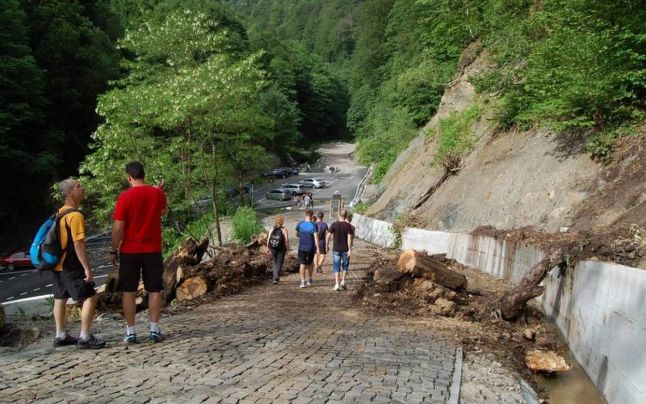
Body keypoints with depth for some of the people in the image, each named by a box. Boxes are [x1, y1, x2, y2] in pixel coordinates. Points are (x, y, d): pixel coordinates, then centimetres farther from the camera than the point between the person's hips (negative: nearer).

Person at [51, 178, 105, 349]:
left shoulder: (60, 213, 10)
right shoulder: (75, 215, -19)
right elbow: (78, 244, -23)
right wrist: (87, 268, -21)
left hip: (58, 264, 10)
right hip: (71, 266, -10)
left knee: (60, 299, 16)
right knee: (90, 297, -6)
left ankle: (60, 336, 26)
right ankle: (85, 338, -4)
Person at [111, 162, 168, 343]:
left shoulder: (125, 197, -11)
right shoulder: (157, 193, -2)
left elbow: (118, 228, -10)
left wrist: (114, 250, 0)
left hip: (130, 251, -2)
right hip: (153, 250, 2)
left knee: (129, 291, 7)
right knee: (154, 290, 8)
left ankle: (131, 332, 9)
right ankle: (154, 330, 8)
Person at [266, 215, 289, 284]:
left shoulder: (272, 229, 2)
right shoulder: (284, 230, -8)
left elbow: (268, 239, 1)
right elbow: (286, 240, -13)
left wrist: (268, 248, 11)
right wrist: (287, 249, -3)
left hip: (273, 249, 4)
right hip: (281, 249, -4)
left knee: (275, 262, 21)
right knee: (279, 263, 4)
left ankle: (275, 276, 24)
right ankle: (275, 278, -7)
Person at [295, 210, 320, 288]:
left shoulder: (300, 224, -1)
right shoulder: (313, 225, -9)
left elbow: (296, 235, 10)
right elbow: (316, 237, -15)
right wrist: (317, 248, -14)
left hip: (302, 247, 1)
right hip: (311, 247, 0)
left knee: (302, 264, 1)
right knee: (310, 263, 17)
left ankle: (302, 282, -5)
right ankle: (309, 280, 25)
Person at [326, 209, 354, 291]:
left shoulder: (334, 224, -4)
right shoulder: (348, 226, -6)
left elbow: (328, 236, -6)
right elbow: (349, 238, -12)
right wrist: (350, 249, -10)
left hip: (336, 249, 0)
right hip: (345, 249, 0)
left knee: (336, 267, 6)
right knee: (345, 266, 17)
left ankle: (337, 284, 0)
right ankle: (343, 281, 10)